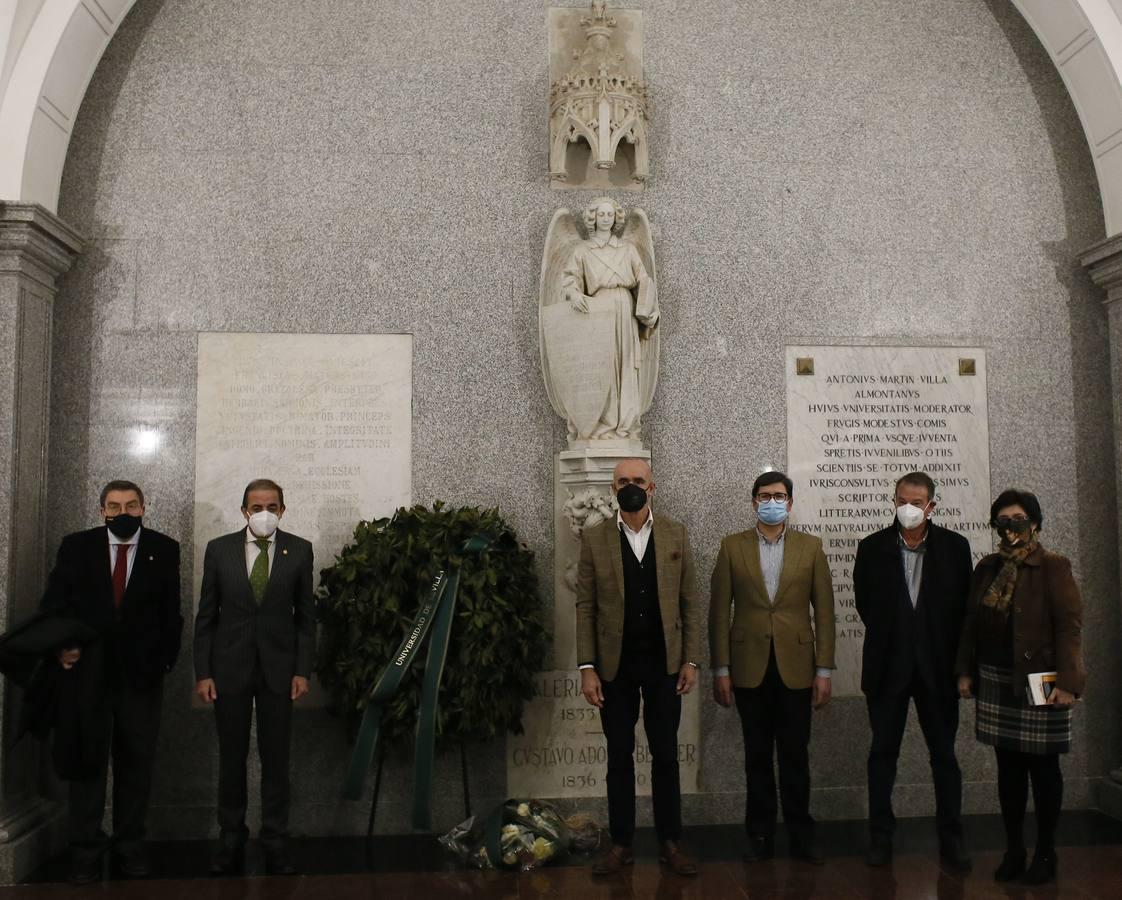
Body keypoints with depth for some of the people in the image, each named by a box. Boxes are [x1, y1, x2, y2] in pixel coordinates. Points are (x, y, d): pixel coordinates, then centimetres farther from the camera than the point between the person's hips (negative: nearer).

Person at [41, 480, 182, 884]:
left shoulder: (164, 549, 2)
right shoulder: (76, 546, 3)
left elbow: (171, 610, 3)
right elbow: (54, 602, 5)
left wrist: (167, 658, -2)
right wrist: (61, 645, -7)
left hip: (142, 673, 0)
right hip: (87, 671, 0)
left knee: (136, 762, 8)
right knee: (87, 760, 7)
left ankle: (130, 844, 20)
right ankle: (86, 850, 17)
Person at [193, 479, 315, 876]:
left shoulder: (299, 550, 0)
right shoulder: (219, 549, 1)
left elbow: (306, 615, 3)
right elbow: (206, 615, 3)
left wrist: (302, 671, -3)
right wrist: (203, 673, -2)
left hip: (278, 668, 0)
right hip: (230, 667, 1)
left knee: (276, 758, 4)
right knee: (231, 757, 8)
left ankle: (275, 845, 13)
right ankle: (231, 841, 20)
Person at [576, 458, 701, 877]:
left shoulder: (676, 534, 2)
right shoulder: (594, 538, -1)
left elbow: (690, 602, 2)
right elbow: (585, 607, -2)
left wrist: (691, 659, -4)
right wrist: (587, 667, -8)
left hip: (664, 663, 1)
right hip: (615, 665, 0)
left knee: (665, 755, 9)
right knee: (619, 757, 8)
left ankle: (670, 842, 20)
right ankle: (621, 843, 19)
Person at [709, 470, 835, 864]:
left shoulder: (810, 547, 4)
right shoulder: (732, 547, 2)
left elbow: (824, 611, 3)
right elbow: (719, 611, 1)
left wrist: (824, 670, -2)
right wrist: (721, 669, -3)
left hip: (796, 667, 0)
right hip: (749, 668, 0)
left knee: (795, 755, 7)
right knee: (757, 756, 9)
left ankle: (800, 833, 20)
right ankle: (760, 834, 20)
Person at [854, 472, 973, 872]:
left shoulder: (954, 546, 0)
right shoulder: (872, 548, 0)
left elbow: (964, 605, 2)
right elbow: (865, 603, 6)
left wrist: (957, 659, 0)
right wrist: (889, 634, 4)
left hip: (937, 666, 0)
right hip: (888, 666, 0)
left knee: (944, 754, 8)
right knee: (882, 753, 7)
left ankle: (951, 840, 19)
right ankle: (880, 837, 17)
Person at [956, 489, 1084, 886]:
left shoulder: (1053, 567, -7)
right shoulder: (987, 568, 10)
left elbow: (1070, 626, -13)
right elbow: (971, 622, 12)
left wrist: (1067, 682, -19)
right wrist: (965, 671, 8)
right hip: (996, 682, 5)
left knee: (1042, 767, 6)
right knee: (1008, 767, 10)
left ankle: (1045, 854, 18)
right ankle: (1013, 850, 20)